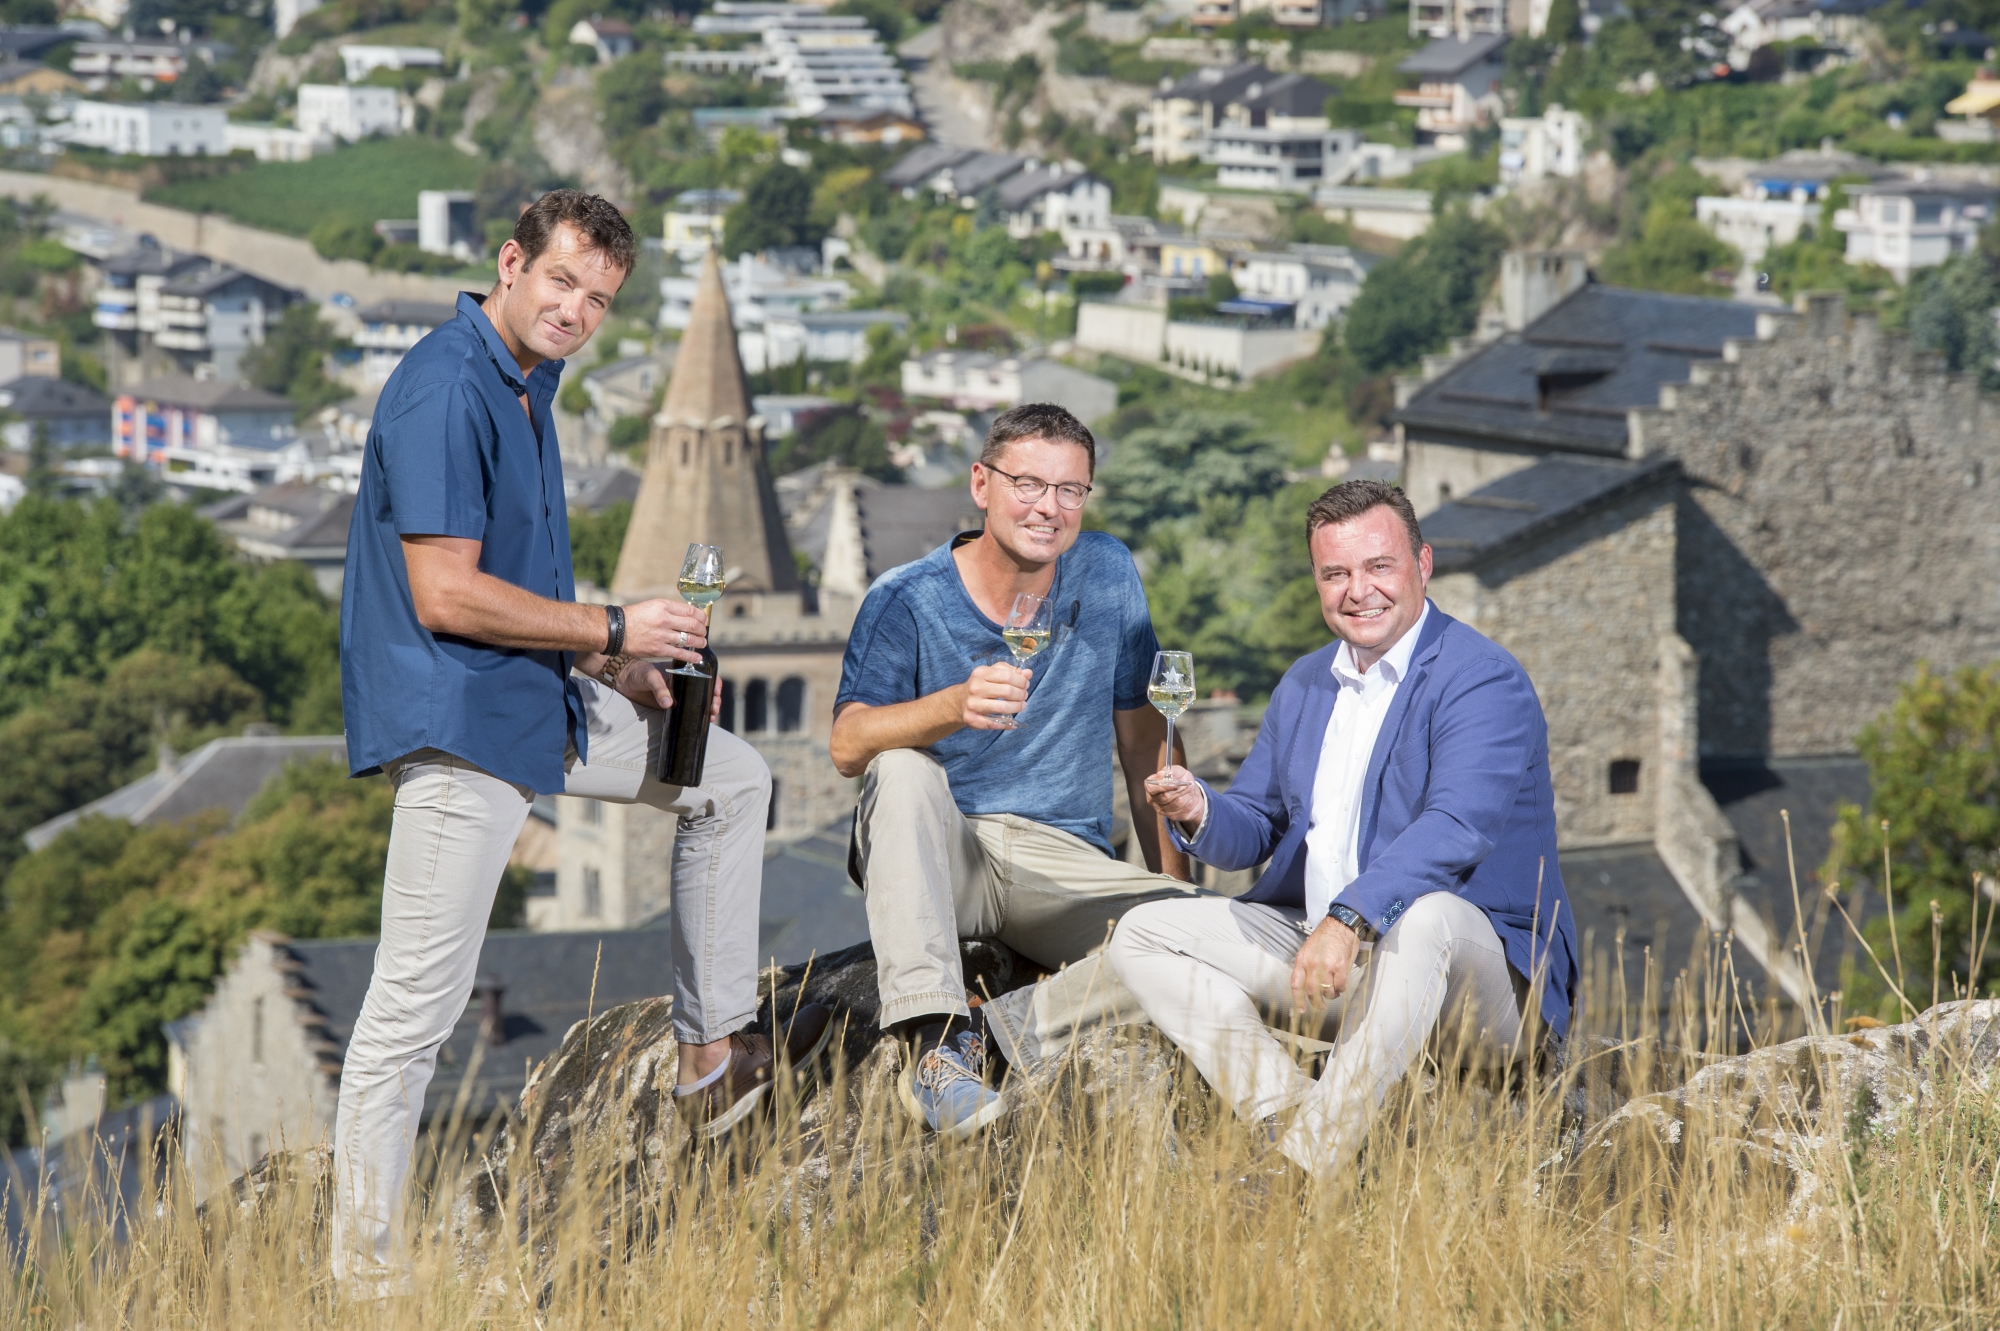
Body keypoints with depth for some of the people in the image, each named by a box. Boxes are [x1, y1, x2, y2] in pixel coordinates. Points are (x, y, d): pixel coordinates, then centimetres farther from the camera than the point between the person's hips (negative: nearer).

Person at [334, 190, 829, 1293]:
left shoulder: (526, 382, 13)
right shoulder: (445, 392, -19)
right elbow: (446, 595, -24)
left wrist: (614, 674, 12)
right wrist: (614, 632, -15)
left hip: (544, 704, 10)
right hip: (457, 722, -10)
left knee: (730, 779, 21)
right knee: (417, 998, -7)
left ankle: (713, 1055, 24)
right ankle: (362, 1263, -1)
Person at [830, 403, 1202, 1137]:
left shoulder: (1107, 574, 4)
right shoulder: (906, 600, -6)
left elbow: (1143, 733, 11)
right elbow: (848, 746, -21)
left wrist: (1173, 878, 5)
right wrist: (956, 706, -40)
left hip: (1061, 862, 2)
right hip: (933, 859, -2)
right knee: (904, 770, -35)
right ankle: (935, 1041, -42)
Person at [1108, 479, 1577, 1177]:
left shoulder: (1484, 681, -11)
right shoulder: (1304, 685, 15)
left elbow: (1455, 827, -27)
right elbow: (1256, 825, 17)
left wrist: (1348, 917, -41)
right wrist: (1201, 813, -9)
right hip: (1317, 945, 8)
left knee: (1423, 917, -41)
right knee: (1141, 935, -2)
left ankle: (1315, 1155, -40)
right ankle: (1290, 1114, -21)